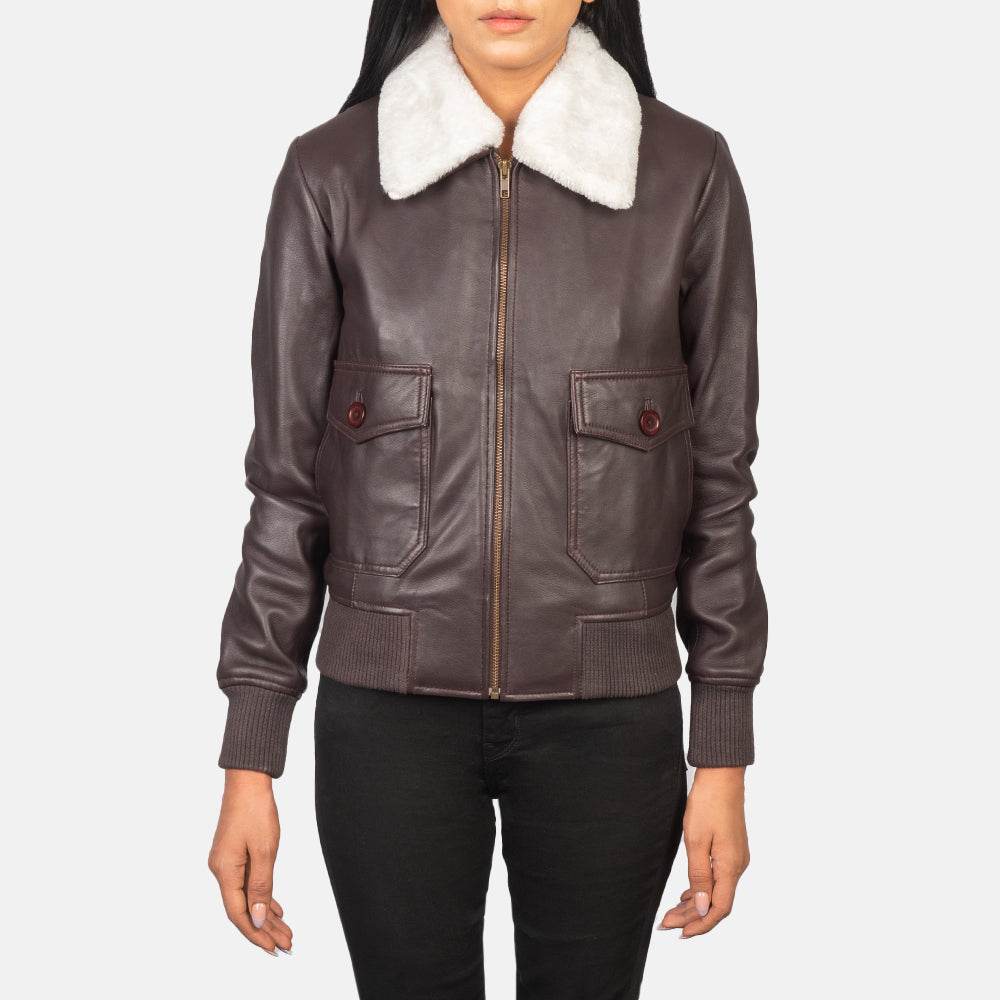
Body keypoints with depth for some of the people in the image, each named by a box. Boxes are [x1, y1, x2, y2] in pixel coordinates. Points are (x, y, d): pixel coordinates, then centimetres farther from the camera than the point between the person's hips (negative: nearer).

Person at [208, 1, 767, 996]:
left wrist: (723, 758, 0)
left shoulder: (687, 172, -4)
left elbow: (719, 478, 0)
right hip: (389, 702, 0)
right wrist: (249, 759, -1)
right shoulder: (331, 173, -4)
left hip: (606, 711, 1)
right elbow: (286, 476, -1)